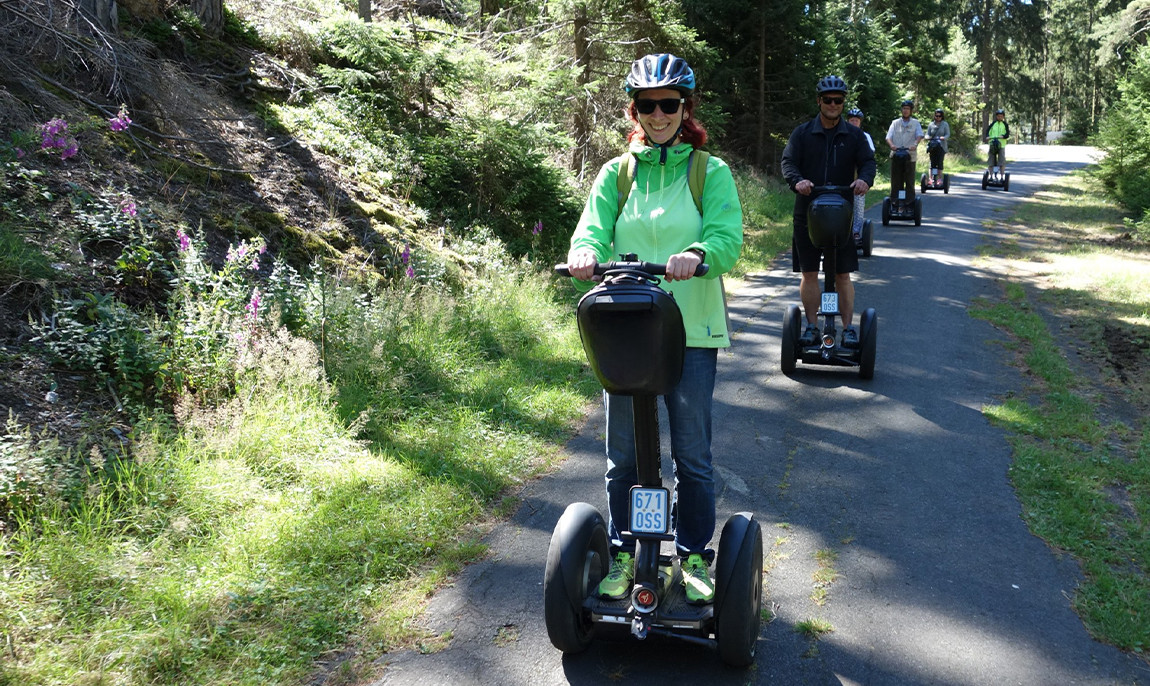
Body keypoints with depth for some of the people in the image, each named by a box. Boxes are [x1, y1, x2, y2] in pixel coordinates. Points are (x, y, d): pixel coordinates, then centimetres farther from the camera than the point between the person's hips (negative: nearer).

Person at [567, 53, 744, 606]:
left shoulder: (711, 172, 4)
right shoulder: (616, 173, 10)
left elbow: (728, 236, -11)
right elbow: (592, 229, -3)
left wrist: (696, 254, -33)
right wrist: (586, 252, -27)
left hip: (691, 330, -2)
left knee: (693, 455, 5)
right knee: (623, 456, 9)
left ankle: (694, 555, 24)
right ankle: (623, 555, 26)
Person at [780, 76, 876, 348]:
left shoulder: (854, 135, 8)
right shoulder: (802, 133, 5)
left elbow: (868, 161, -1)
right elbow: (788, 161, -4)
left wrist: (864, 179, -25)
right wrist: (797, 181, -27)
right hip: (807, 213, 0)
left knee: (843, 275, 2)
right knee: (808, 274, 4)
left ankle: (848, 328, 9)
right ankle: (812, 326, 13)